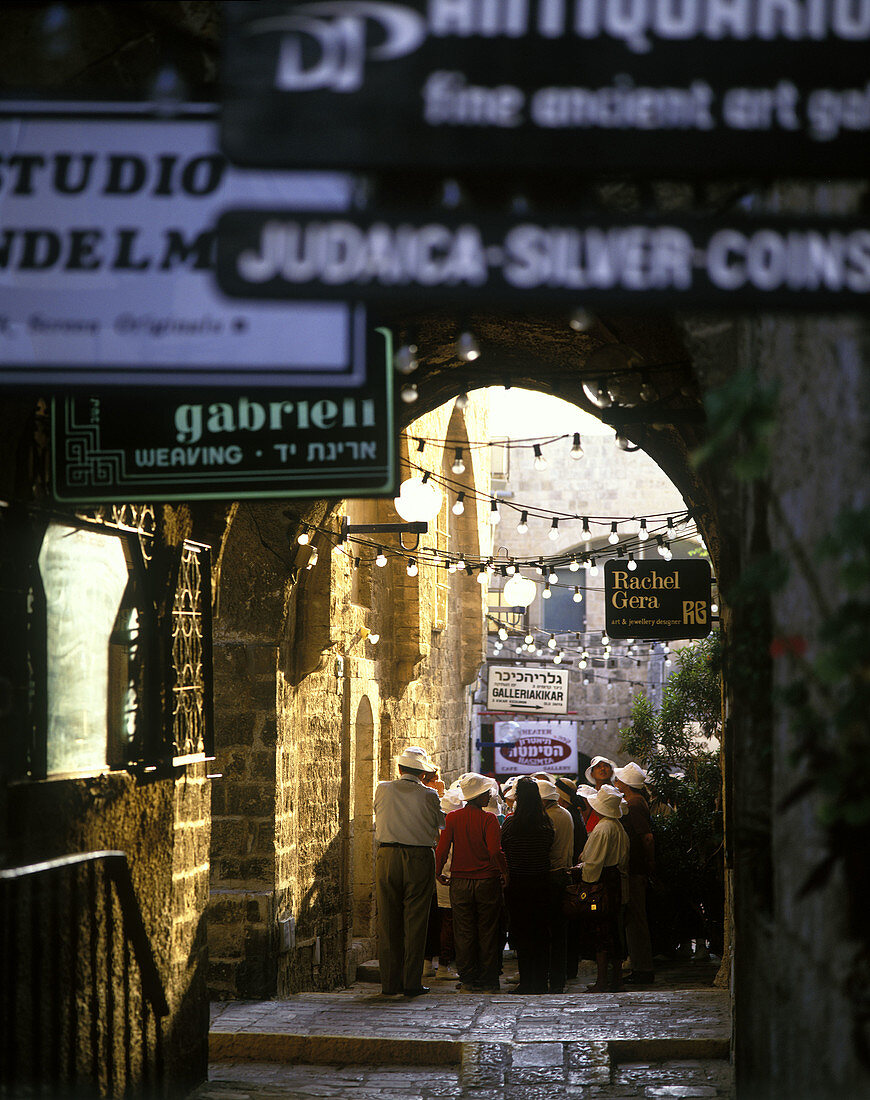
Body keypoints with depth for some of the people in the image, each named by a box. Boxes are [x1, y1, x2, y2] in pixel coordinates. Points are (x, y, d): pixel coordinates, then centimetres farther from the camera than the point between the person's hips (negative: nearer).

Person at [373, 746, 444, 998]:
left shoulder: (383, 790, 2)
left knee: (388, 922, 7)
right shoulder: (429, 796, -4)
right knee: (415, 921, 3)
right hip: (420, 858, -2)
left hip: (387, 857, 2)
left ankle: (390, 983, 8)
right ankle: (412, 983, 2)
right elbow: (439, 827, 7)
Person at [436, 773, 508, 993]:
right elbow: (495, 851, -18)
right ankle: (488, 982, 8)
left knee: (464, 933, 8)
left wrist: (438, 872, 11)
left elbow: (442, 849, -4)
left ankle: (468, 981, 9)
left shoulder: (452, 818, -1)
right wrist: (504, 872, -5)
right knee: (488, 933, 6)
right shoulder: (489, 819, -10)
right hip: (487, 882, -3)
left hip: (460, 882, 3)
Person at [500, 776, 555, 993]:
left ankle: (526, 981, 2)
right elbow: (549, 844, 8)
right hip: (541, 880, 3)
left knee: (521, 933, 2)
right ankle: (541, 981, 13)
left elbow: (503, 848, -2)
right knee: (541, 932, 10)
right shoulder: (546, 822, -4)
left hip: (517, 883, -3)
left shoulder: (511, 822, -13)